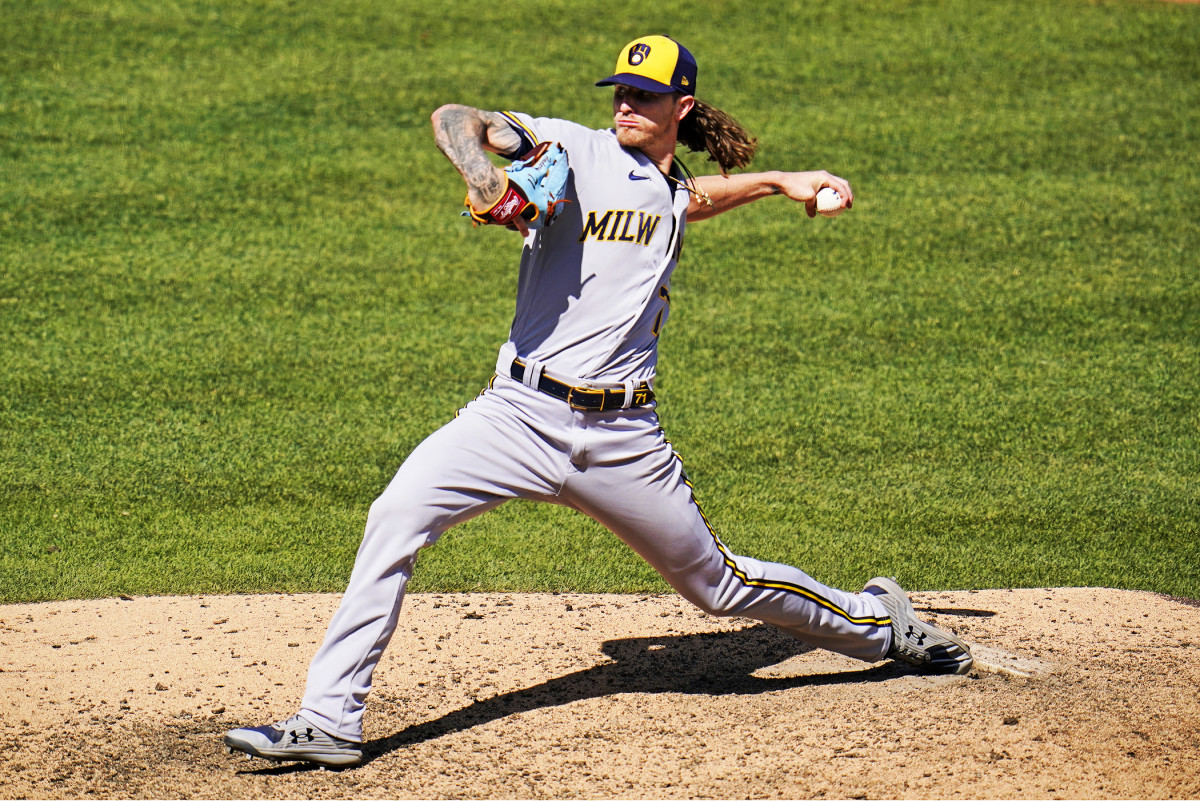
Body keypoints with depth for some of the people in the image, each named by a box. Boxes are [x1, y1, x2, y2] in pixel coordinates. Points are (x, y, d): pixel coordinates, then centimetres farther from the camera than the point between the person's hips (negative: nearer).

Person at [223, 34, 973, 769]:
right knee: (397, 517, -23)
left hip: (624, 437, 3)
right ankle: (331, 721, -20)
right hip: (521, 414, -3)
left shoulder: (673, 193, 15)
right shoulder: (578, 151, 0)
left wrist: (780, 181, 36)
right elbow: (455, 119, -11)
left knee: (717, 583, 13)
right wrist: (482, 172, -31)